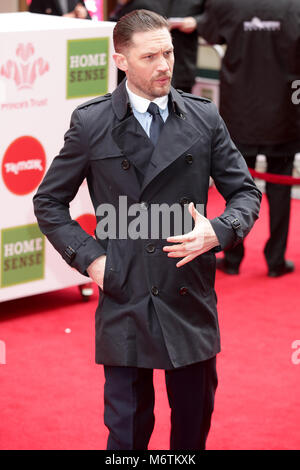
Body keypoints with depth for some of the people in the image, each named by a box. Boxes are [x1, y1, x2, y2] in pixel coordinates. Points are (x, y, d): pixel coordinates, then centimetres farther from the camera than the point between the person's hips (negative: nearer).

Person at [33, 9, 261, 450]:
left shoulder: (204, 117, 3)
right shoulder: (90, 123, -2)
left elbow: (245, 192, 9)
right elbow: (49, 202, 7)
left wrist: (219, 232, -11)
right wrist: (88, 256, -5)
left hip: (191, 300, 2)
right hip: (124, 302, -2)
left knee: (195, 421, 14)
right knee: (128, 429, 6)